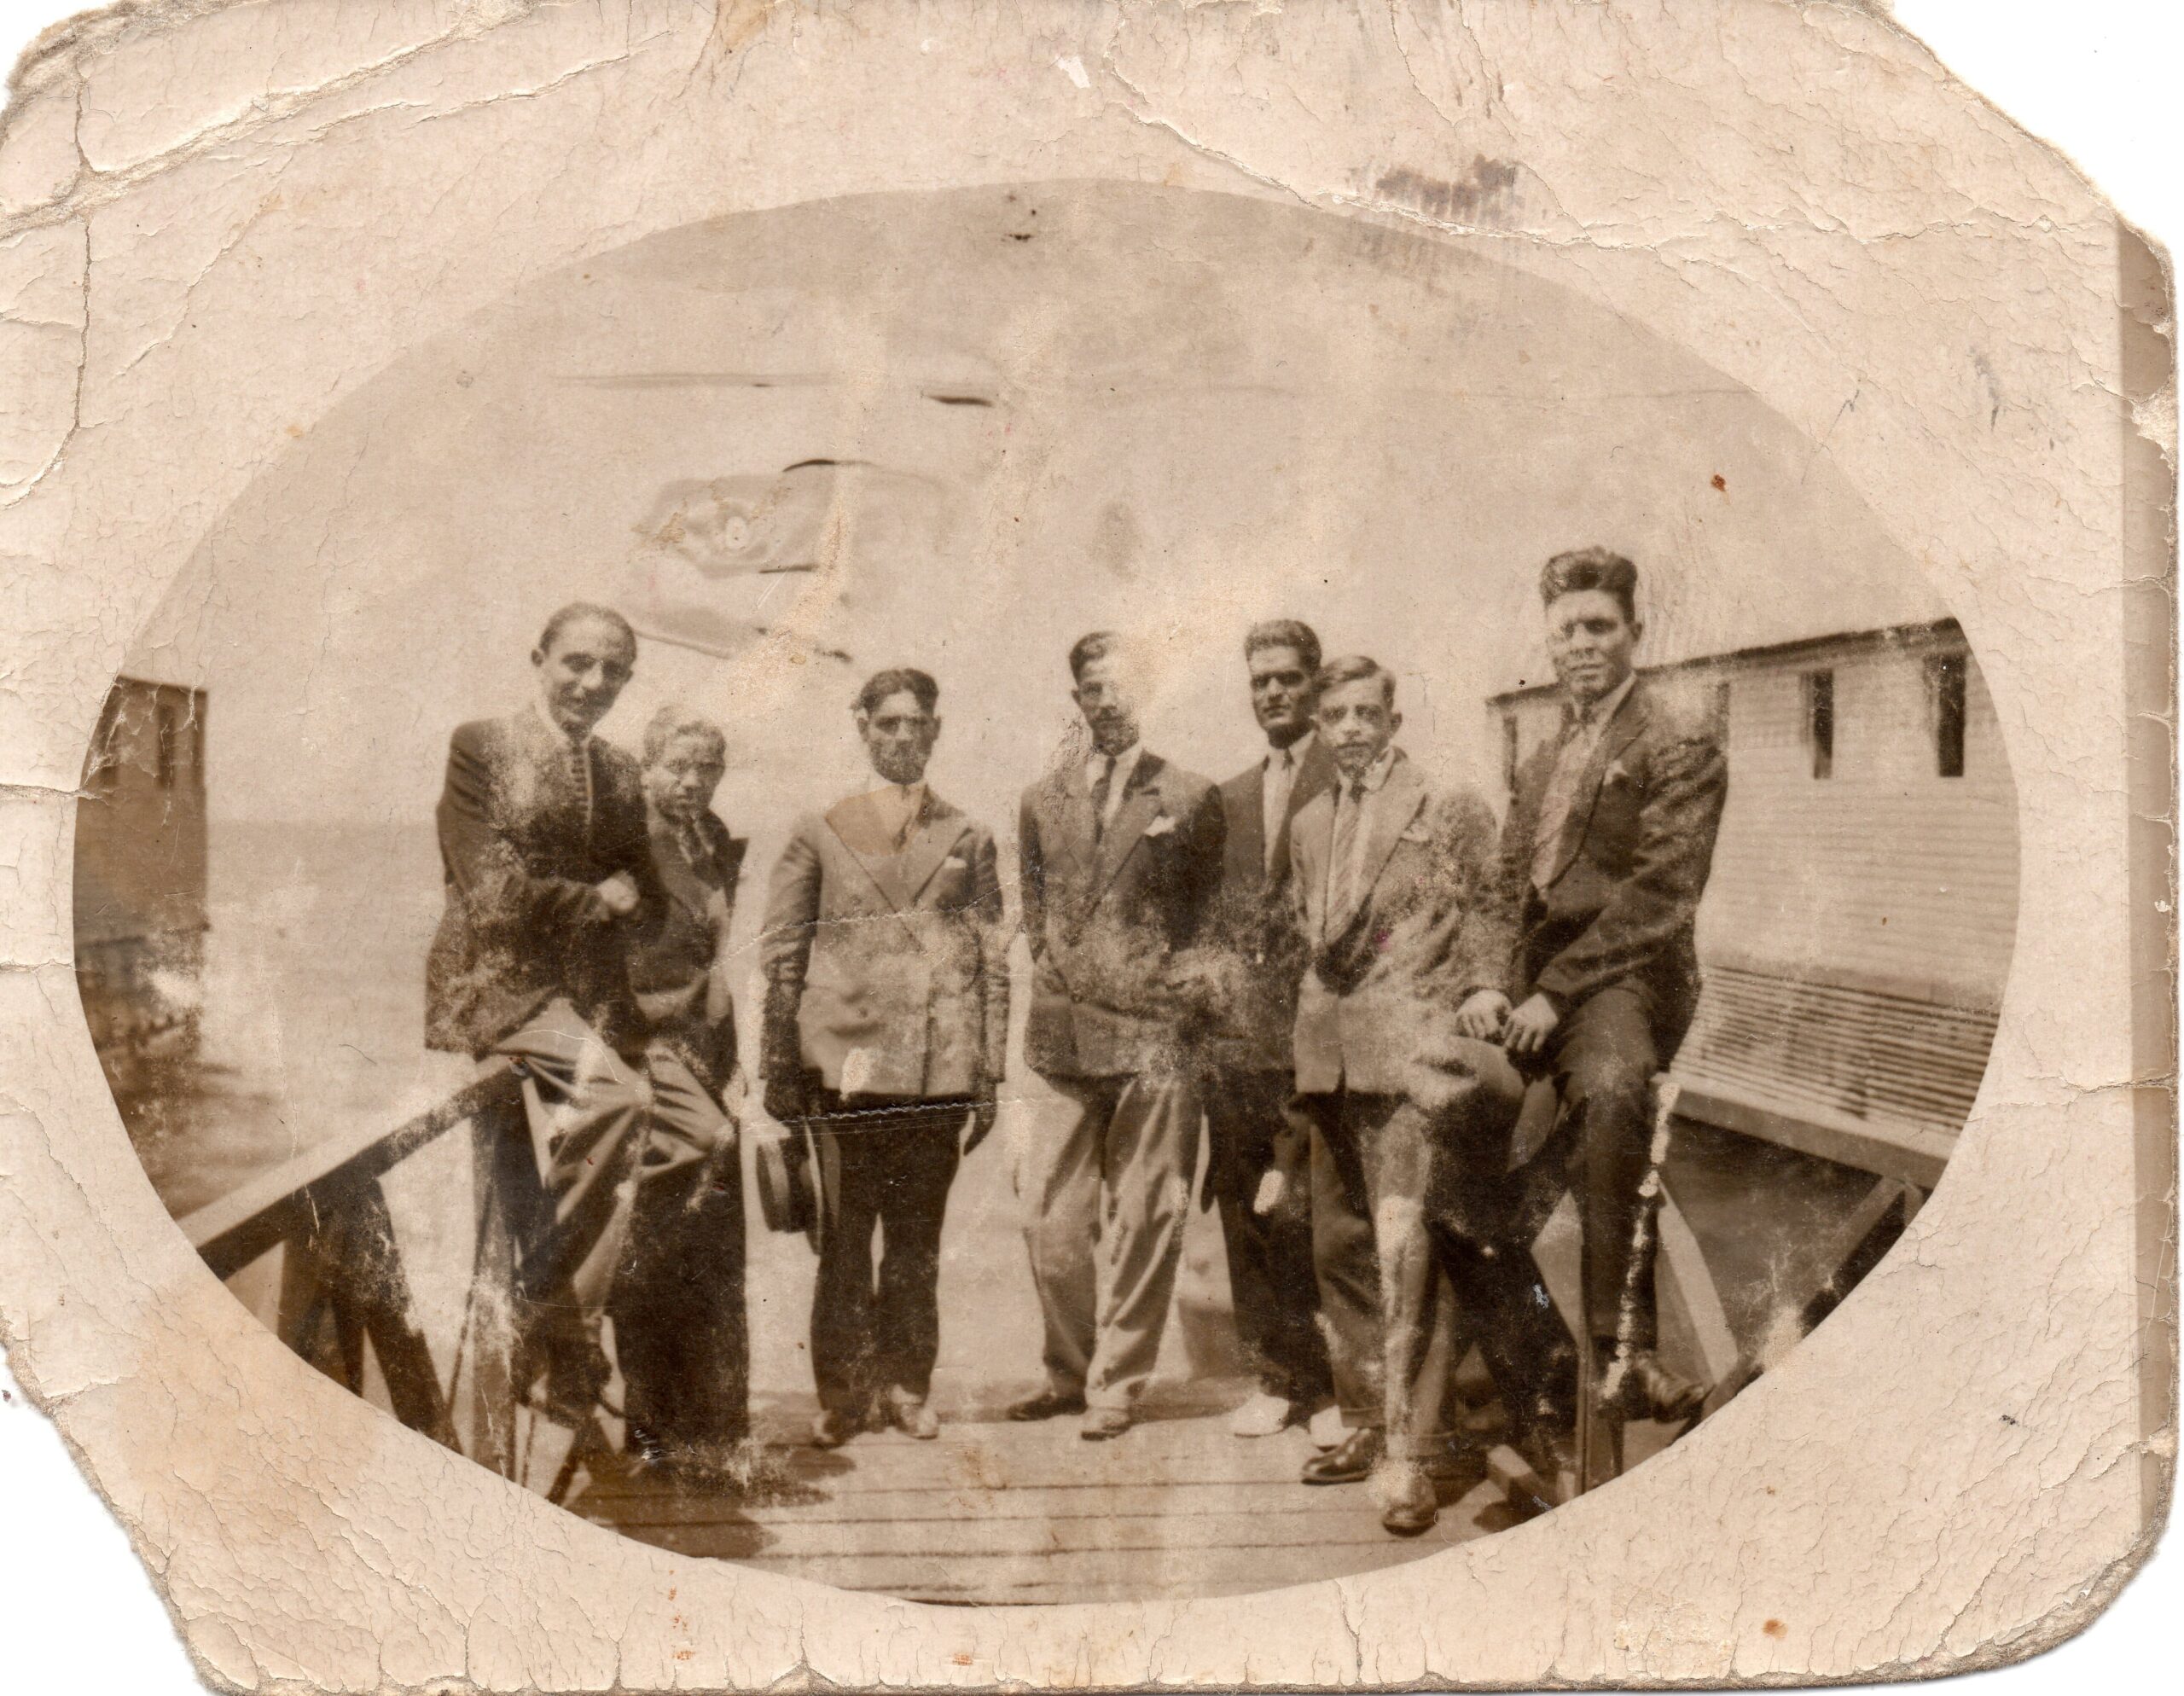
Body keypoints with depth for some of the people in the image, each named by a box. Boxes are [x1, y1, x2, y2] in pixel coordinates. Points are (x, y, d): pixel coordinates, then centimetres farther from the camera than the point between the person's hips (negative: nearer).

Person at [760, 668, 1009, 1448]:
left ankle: (907, 1383, 18)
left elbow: (993, 962, 11)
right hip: (846, 1057, -1)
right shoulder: (819, 835, 8)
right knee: (844, 1231, -1)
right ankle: (844, 1391, 9)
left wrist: (990, 1075, 7)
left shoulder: (968, 839, 12)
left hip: (939, 1064, 1)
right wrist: (780, 1071, 3)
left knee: (918, 1233, 6)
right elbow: (781, 958, 8)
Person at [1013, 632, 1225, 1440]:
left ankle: (1116, 1385, 10)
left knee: (1141, 1221, 0)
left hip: (1153, 1035, -3)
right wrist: (1052, 977, 8)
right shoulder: (1043, 799, 14)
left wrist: (1178, 987, 0)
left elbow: (1208, 915, 8)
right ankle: (1069, 1372, 22)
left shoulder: (1190, 797, 5)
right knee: (1049, 1216, 5)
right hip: (1064, 1034, 3)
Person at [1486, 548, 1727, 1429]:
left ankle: (1625, 1349, -39)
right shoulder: (1542, 762, 24)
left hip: (1620, 981, -8)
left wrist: (1554, 992, -17)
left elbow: (1657, 896, -11)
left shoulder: (1680, 747, -1)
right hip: (1535, 984, 8)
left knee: (1609, 1091, -38)